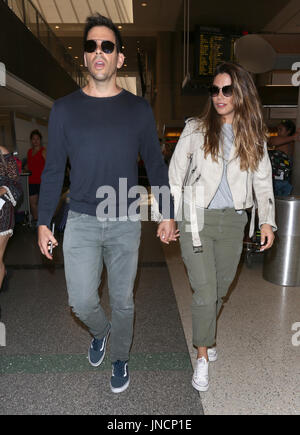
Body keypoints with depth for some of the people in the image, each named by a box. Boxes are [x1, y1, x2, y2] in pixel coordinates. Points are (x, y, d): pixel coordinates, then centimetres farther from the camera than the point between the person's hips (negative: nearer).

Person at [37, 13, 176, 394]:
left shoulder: (138, 109, 1)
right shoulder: (64, 109, 2)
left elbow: (156, 166, 5)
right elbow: (53, 170, 5)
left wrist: (168, 215, 2)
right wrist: (44, 222, 3)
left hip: (125, 223, 0)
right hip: (81, 221, 1)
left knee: (122, 301, 11)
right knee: (81, 302, 3)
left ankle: (120, 359, 39)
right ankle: (101, 331, 40)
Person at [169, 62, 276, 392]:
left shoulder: (253, 136, 8)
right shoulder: (196, 130, 0)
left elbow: (263, 182, 10)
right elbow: (175, 176, 1)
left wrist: (267, 220, -1)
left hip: (233, 222, 3)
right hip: (196, 219, -3)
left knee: (220, 289, 14)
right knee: (205, 292, -4)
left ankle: (205, 335, 42)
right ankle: (203, 356, 18)